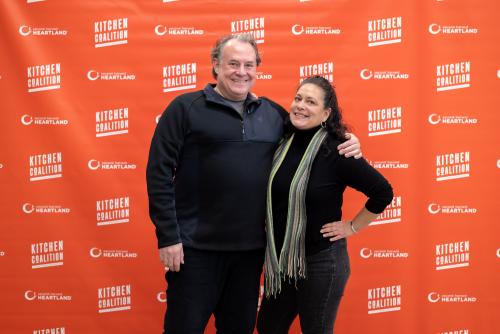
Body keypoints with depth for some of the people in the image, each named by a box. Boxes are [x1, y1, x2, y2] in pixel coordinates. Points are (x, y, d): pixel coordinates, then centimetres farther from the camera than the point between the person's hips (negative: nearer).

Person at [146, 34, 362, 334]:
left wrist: (345, 143, 1)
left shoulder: (274, 113, 10)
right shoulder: (186, 108, -4)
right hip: (196, 247, -4)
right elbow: (159, 173, -7)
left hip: (251, 247, 5)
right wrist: (168, 237, -12)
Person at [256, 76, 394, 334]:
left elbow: (382, 192, -12)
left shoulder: (336, 151, -15)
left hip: (321, 260, -6)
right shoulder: (282, 144, 0)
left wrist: (352, 227, -7)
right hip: (278, 258, 6)